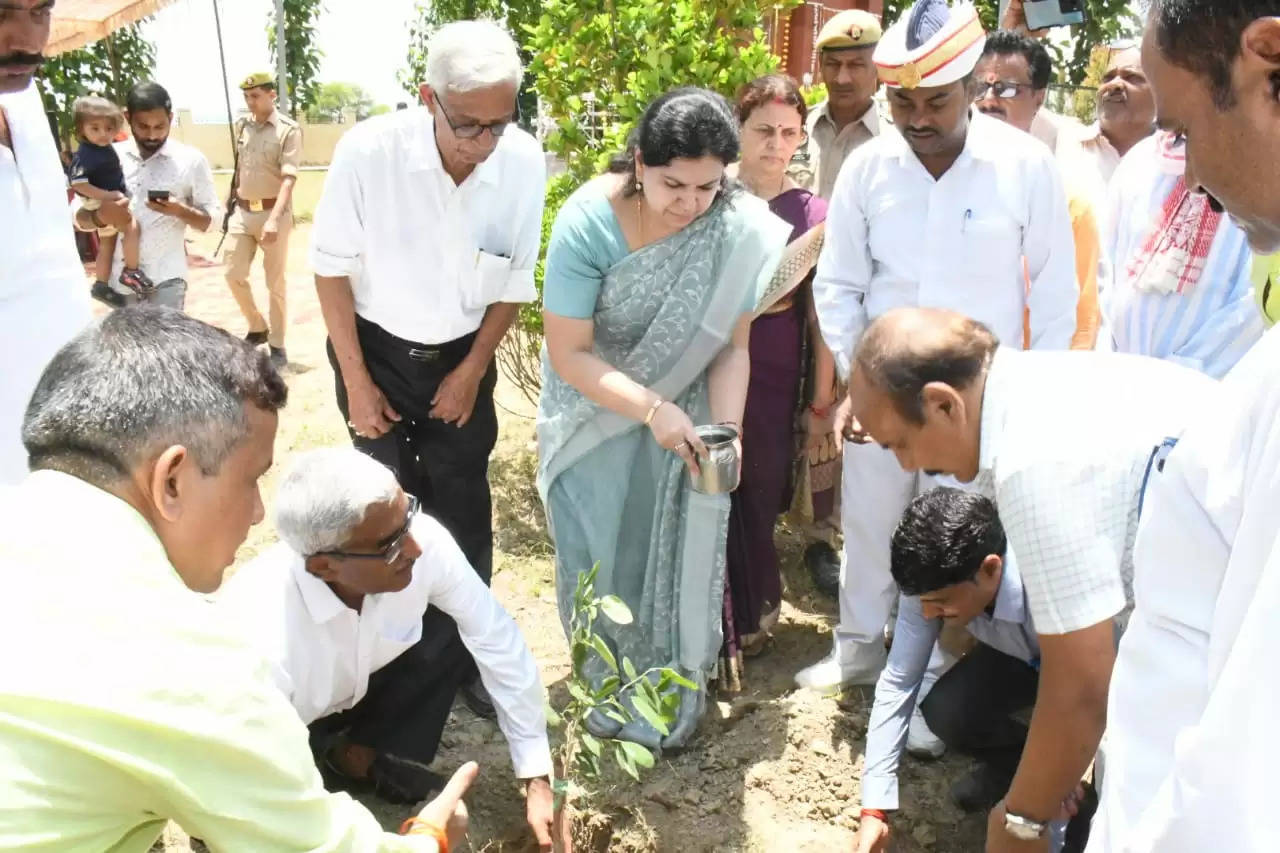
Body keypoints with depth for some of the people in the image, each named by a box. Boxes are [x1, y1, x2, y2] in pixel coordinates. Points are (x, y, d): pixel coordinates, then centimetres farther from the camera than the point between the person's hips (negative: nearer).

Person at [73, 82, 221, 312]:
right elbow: (79, 216, 9)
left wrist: (179, 211, -18)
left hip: (167, 277, -3)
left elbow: (212, 219, 2)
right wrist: (100, 216, -15)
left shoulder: (190, 159, 0)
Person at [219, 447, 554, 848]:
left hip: (356, 687, 4)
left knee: (453, 635, -17)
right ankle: (345, 761, 7)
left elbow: (497, 641, -17)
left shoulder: (424, 541, -30)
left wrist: (538, 778, -14)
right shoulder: (261, 646, -40)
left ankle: (376, 762, 3)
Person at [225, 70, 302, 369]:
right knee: (234, 274, 5)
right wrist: (231, 201, 19)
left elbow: (288, 178, -21)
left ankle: (277, 344, 14)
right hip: (243, 212, 6)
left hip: (273, 212, -5)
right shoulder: (242, 126, 7)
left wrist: (274, 219, -32)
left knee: (276, 282, 3)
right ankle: (257, 328, 26)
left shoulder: (288, 130, -12)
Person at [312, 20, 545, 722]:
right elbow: (332, 267, -11)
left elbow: (516, 279, -4)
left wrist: (472, 371, -2)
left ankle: (465, 652, 25)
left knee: (464, 517, 6)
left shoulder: (524, 163, -19)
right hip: (376, 349, -1)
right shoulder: (368, 151, -25)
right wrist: (357, 382, -8)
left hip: (462, 358, 2)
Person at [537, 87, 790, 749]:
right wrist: (652, 409, -32)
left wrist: (724, 431, -28)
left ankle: (673, 687, 28)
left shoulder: (740, 227, -22)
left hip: (682, 407, 1)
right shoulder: (589, 221, -27)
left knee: (676, 550, 5)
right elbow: (569, 353, -23)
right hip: (594, 403, -1)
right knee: (598, 551, 8)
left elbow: (731, 345, -14)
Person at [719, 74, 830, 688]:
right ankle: (726, 635, 17)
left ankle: (750, 619, 32)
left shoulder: (813, 214, 2)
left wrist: (821, 403, 6)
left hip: (778, 382, 1)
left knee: (760, 502, 9)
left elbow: (821, 315, 4)